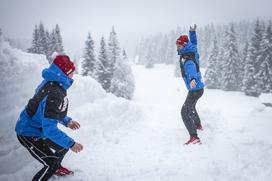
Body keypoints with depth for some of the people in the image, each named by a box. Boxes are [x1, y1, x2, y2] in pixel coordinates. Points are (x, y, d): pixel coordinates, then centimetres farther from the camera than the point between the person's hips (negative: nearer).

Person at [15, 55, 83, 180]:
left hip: (40, 128, 9)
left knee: (63, 145, 20)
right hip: (29, 134, -9)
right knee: (51, 164, -11)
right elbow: (49, 128, -35)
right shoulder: (54, 94, -35)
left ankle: (55, 168, 47)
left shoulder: (52, 82, -4)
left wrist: (67, 121, 5)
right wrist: (71, 144, -29)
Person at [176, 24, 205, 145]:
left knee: (185, 112, -15)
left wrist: (193, 79, -64)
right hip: (199, 87, 10)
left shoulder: (187, 59, -24)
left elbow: (191, 68, -45)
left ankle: (194, 137, -23)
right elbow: (194, 43, 24)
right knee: (191, 106, 33)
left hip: (195, 89, -10)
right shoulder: (192, 51, 2)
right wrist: (192, 32, 31)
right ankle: (198, 125, 55)